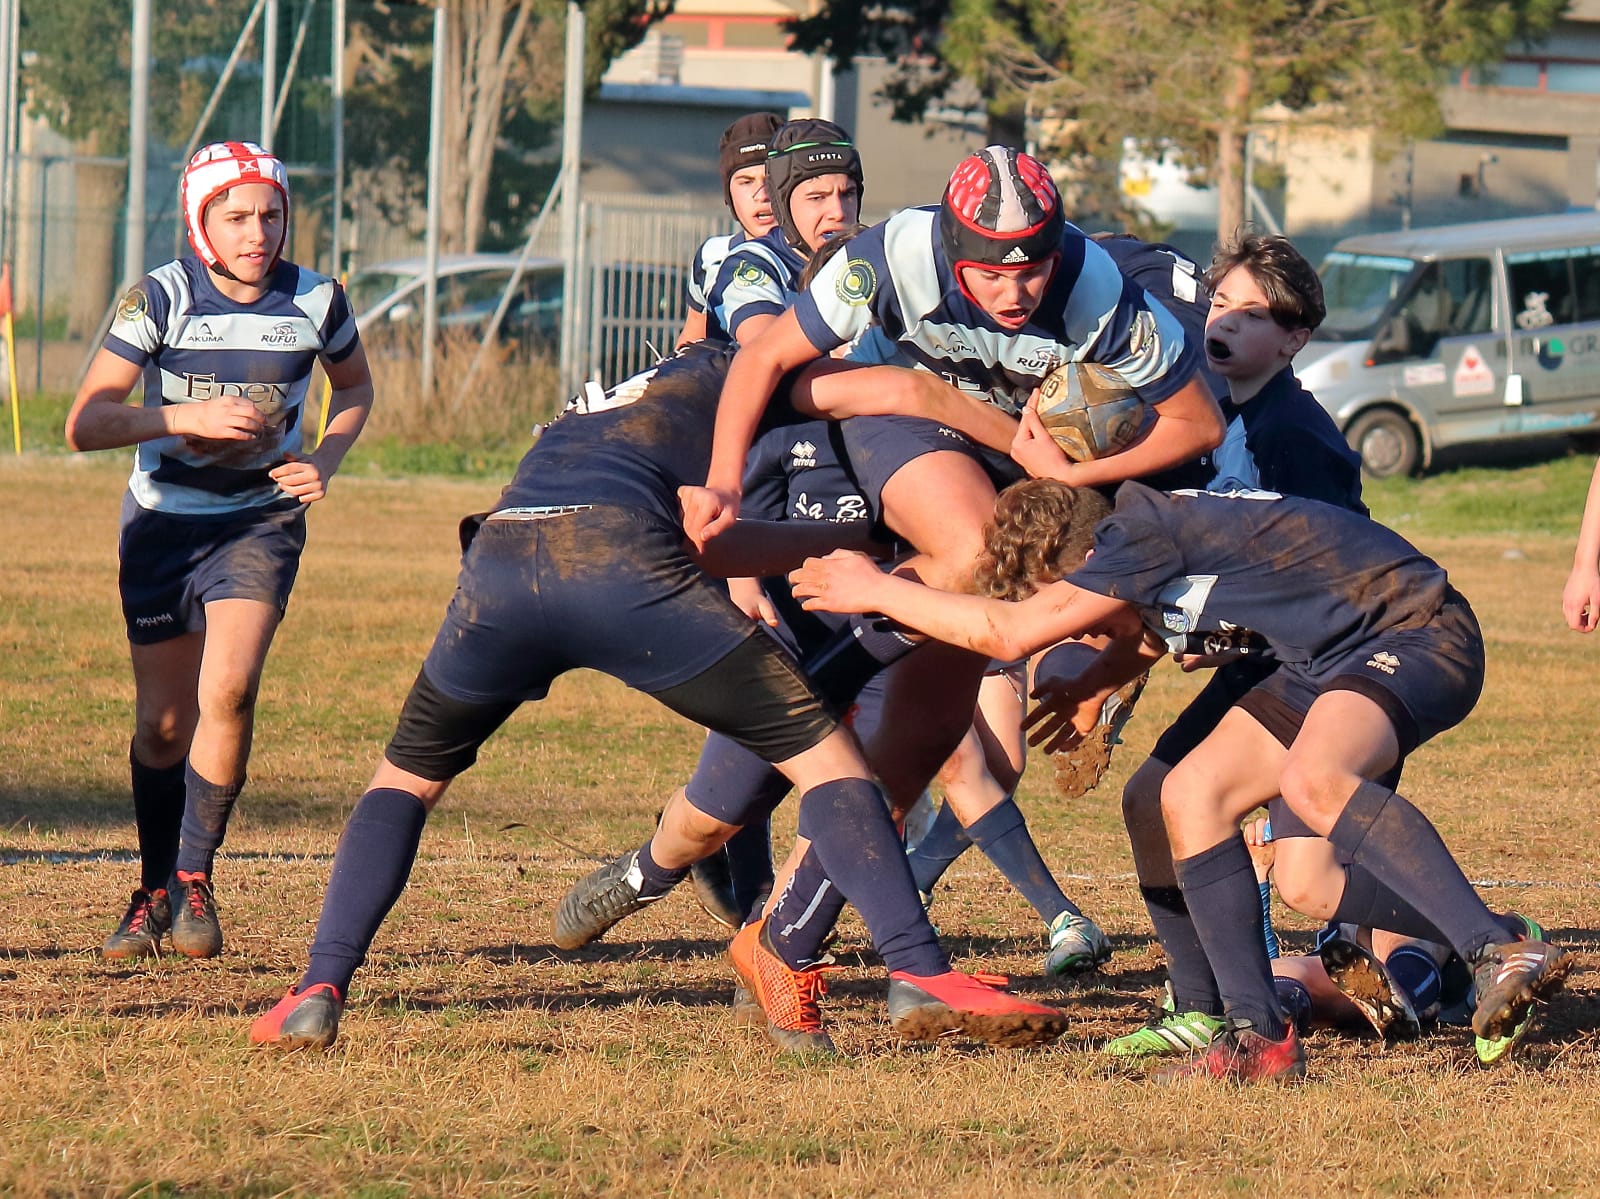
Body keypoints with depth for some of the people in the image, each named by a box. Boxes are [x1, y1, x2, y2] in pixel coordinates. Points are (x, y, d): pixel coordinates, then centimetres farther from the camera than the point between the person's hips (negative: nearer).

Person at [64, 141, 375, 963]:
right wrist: (189, 418, -30)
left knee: (226, 692, -21)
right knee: (164, 723, 4)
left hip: (261, 521, 0)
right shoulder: (160, 299, -14)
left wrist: (326, 458, -4)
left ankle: (194, 880, -7)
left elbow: (355, 388, 14)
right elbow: (85, 424, -18)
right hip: (163, 523, 0)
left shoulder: (315, 301, -7)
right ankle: (154, 890, 25)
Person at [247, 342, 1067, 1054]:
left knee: (409, 774, 27)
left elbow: (699, 546, 34)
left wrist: (847, 532, 38)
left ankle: (319, 993, 9)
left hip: (496, 559, 5)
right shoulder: (720, 377, 30)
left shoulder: (589, 412, 42)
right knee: (819, 750, 8)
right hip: (614, 563, -4)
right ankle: (920, 978, -4)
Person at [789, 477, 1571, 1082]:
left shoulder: (1142, 536, -18)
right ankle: (1260, 1038, 1)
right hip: (1337, 659, 11)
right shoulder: (1147, 537, 11)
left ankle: (1497, 954, -43)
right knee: (1193, 796, 3)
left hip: (1415, 627, -11)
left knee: (1311, 780, -36)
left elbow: (1007, 633, -17)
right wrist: (1097, 687, 37)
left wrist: (875, 592, -7)